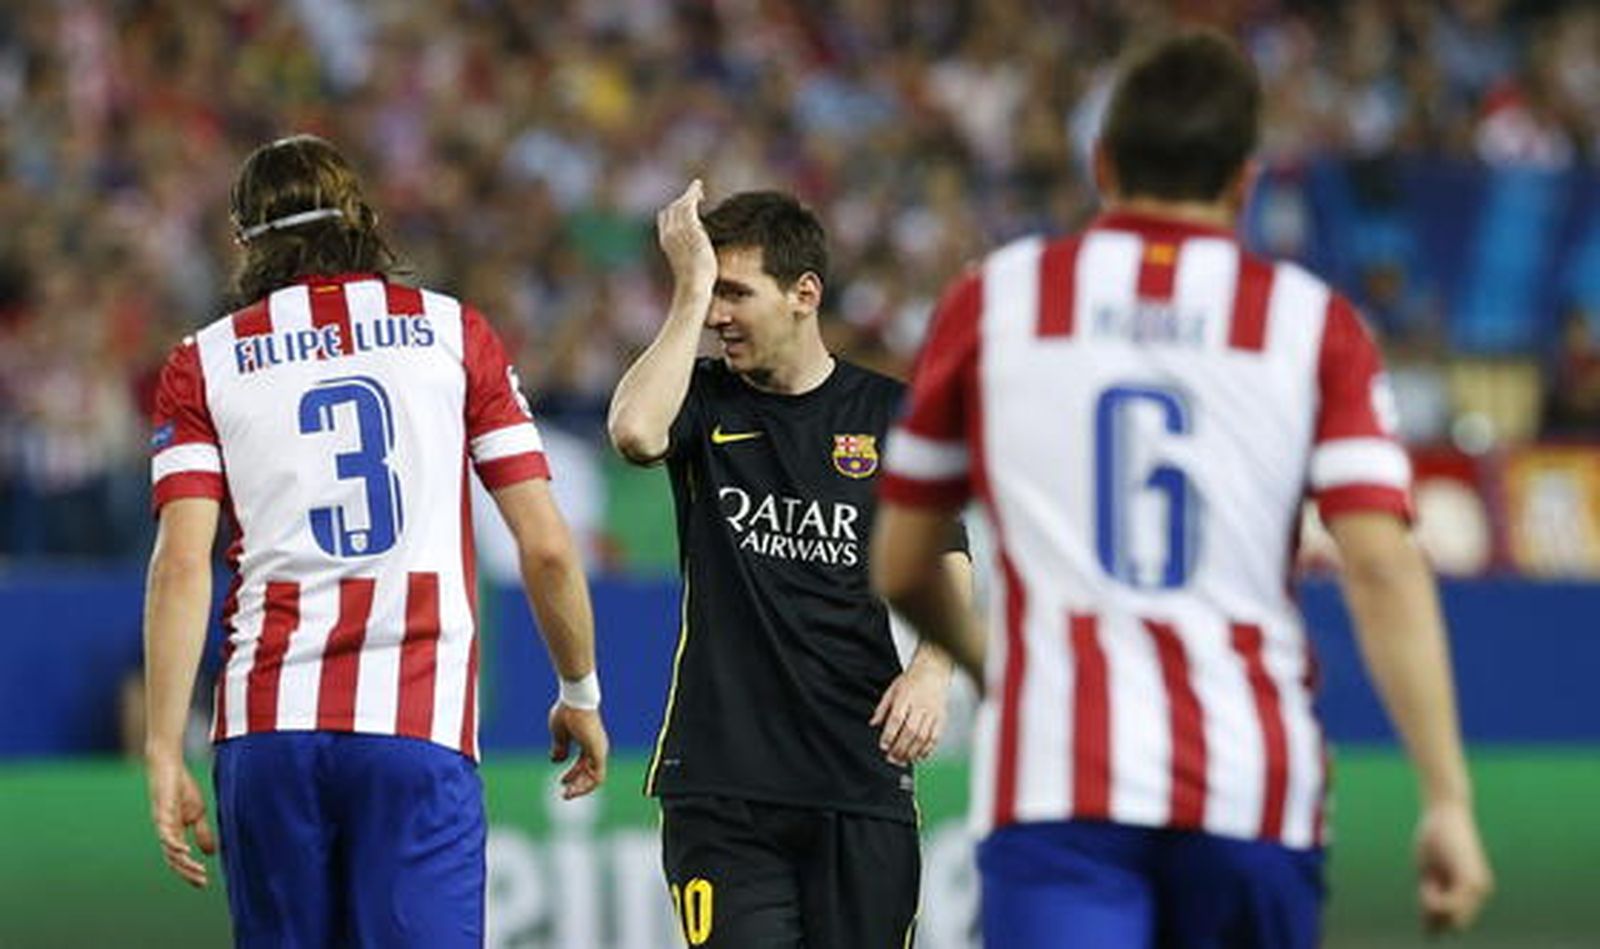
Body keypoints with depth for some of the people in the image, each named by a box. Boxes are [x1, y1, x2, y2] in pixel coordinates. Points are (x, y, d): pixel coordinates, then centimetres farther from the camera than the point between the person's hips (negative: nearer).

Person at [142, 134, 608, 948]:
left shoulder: (204, 363, 9)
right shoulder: (454, 333, 9)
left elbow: (182, 566, -2)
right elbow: (547, 547, 6)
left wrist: (165, 756, -3)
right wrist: (580, 695, 20)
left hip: (266, 726, 1)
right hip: (421, 727, -1)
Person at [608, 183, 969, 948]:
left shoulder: (891, 415, 7)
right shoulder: (706, 402, 5)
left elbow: (952, 575, 7)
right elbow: (635, 432, -19)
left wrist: (933, 666, -14)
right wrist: (690, 287, -13)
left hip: (860, 778, 1)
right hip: (720, 781, -1)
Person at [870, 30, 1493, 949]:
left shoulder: (994, 300, 10)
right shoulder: (1314, 322, 8)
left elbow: (900, 571, 18)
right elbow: (1383, 571, -5)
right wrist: (1449, 799, -5)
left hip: (1057, 779, -1)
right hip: (1255, 787, 1)